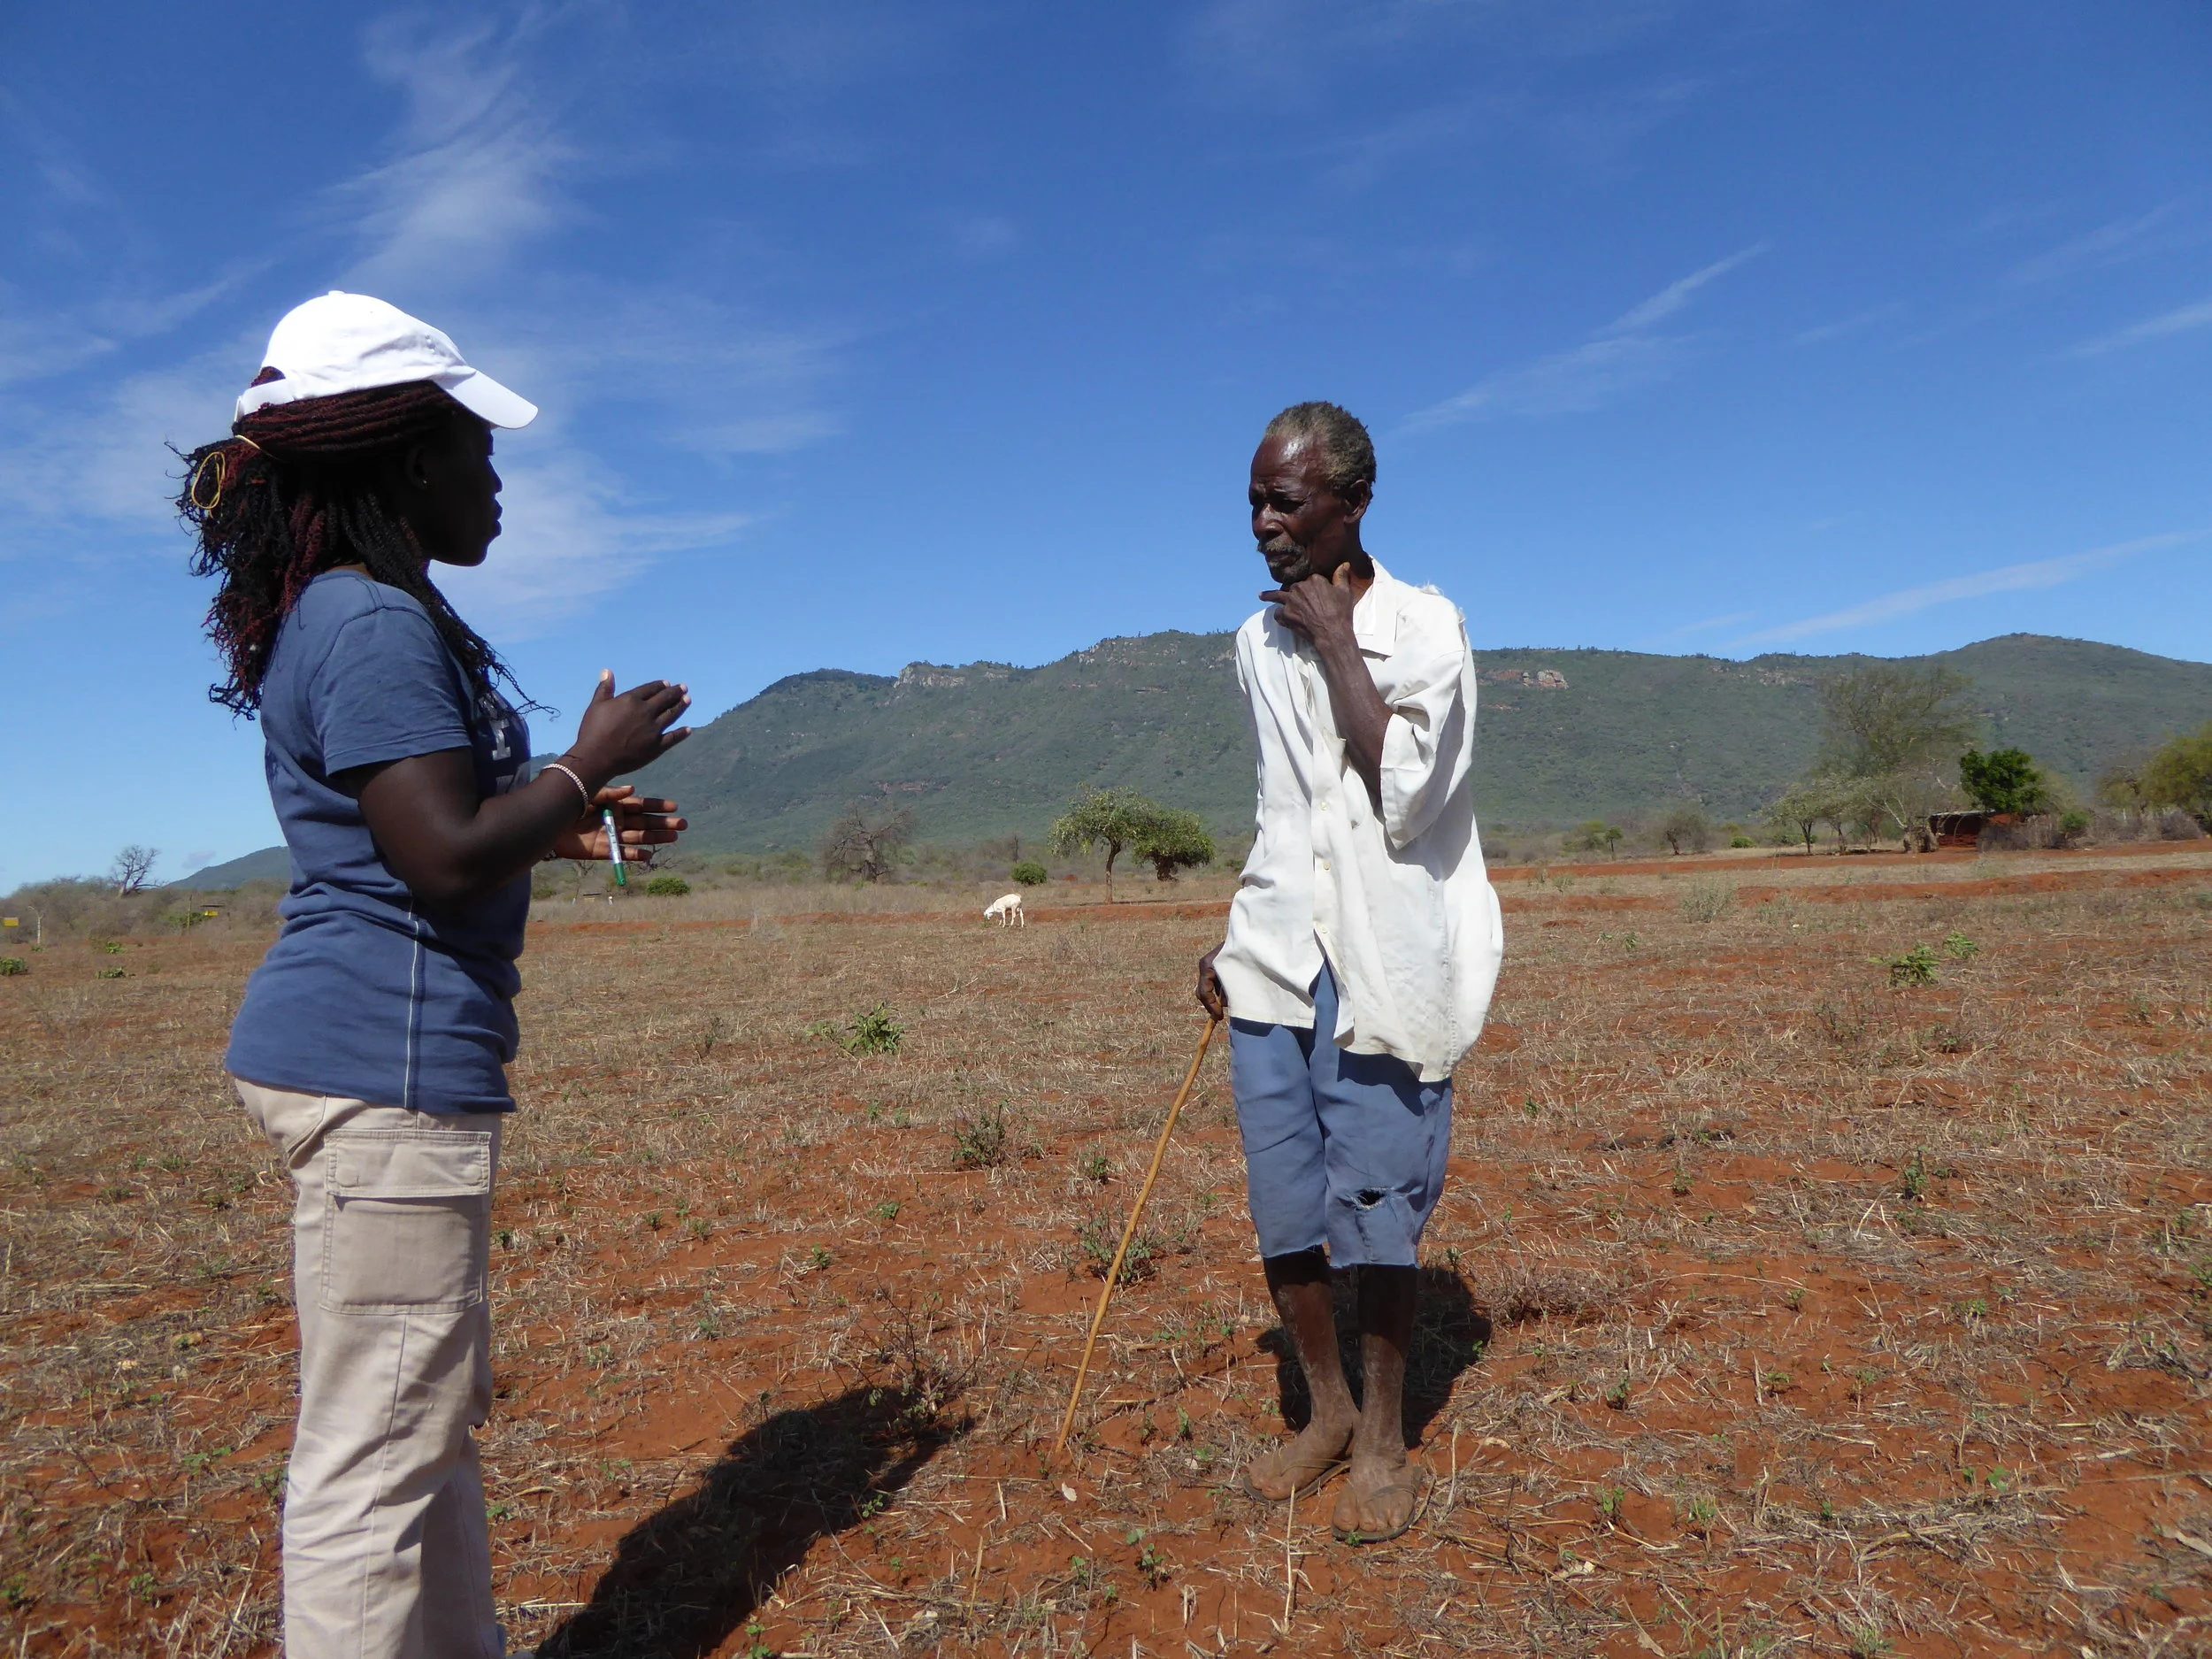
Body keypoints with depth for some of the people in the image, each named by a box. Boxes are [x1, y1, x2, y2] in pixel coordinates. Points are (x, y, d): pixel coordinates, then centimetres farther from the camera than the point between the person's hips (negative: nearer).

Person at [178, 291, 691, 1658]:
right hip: (386, 1061, -11)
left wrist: (573, 826, 14)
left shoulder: (358, 614, 16)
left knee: (438, 1412, 21)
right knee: (379, 1444, 0)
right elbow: (444, 856, -23)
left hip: (388, 1057, 11)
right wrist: (588, 766, -9)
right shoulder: (376, 625, -16)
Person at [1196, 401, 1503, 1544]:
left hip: (1383, 965, -5)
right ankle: (1327, 1412, 29)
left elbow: (1403, 798, -20)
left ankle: (1384, 1437, 23)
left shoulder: (1424, 629, -7)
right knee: (1283, 1215, 7)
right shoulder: (1259, 641, 10)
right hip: (1278, 965, 5)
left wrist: (1339, 643, -16)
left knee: (1377, 1217, 2)